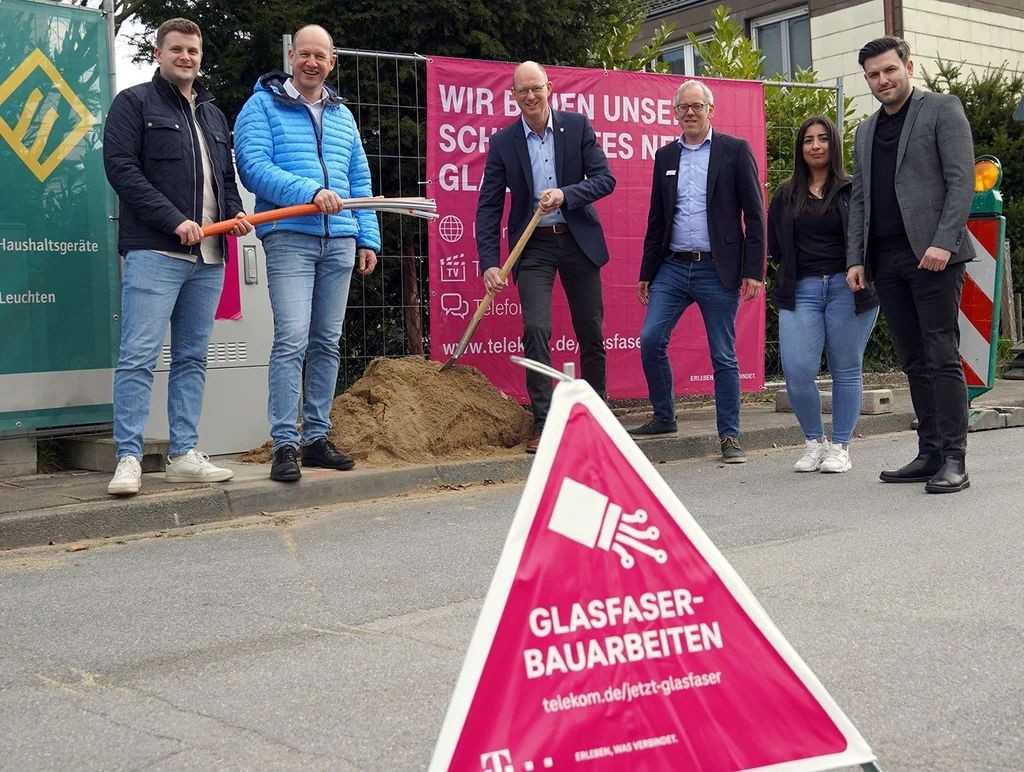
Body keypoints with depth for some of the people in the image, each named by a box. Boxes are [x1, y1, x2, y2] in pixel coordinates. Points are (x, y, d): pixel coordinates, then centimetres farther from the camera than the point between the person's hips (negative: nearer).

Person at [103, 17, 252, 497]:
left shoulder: (213, 114, 23)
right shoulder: (134, 102, 4)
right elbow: (120, 167, -7)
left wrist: (235, 214, 5)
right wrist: (174, 220, -15)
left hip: (208, 258, 7)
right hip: (154, 253, -6)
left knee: (192, 359, 7)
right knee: (139, 357, -10)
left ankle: (183, 455, 11)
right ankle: (129, 458, -8)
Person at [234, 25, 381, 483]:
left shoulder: (342, 115, 19)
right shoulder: (262, 106, 3)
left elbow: (360, 181, 20)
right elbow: (254, 167, -10)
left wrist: (367, 239, 12)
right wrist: (310, 192, -21)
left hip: (339, 241, 6)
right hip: (289, 237, -5)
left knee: (327, 342, 7)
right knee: (292, 338, -14)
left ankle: (316, 437, 15)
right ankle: (285, 443, -9)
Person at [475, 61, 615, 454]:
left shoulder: (577, 126, -1)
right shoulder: (503, 142, -1)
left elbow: (605, 179, -4)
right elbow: (488, 206, -3)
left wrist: (565, 194, -21)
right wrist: (489, 263, -11)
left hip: (579, 241, 1)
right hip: (533, 247, -1)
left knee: (591, 333, 9)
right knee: (535, 330, -14)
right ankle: (543, 423, -7)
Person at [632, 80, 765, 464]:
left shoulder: (735, 150, 0)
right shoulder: (665, 156, 12)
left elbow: (754, 214, -3)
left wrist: (753, 271, -9)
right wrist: (646, 272, 13)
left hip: (717, 270, -4)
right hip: (673, 267, 4)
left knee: (724, 356, 2)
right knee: (650, 340, -4)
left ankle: (729, 436, 12)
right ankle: (664, 417, 14)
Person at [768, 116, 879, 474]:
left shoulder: (853, 189, 4)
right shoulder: (785, 195, 14)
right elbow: (775, 246, 17)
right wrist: (792, 267, 5)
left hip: (848, 287, -2)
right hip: (800, 290, 2)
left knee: (846, 371, 3)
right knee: (797, 372, -8)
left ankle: (840, 447, 15)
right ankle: (813, 442, 13)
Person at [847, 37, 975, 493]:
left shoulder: (941, 110, 3)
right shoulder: (866, 131, 21)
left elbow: (962, 180, -6)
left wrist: (943, 242, -17)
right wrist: (855, 259, 9)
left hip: (932, 254, -6)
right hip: (886, 259, 6)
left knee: (941, 357, -8)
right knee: (914, 362, 7)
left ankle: (953, 460, -7)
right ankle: (929, 454, 11)